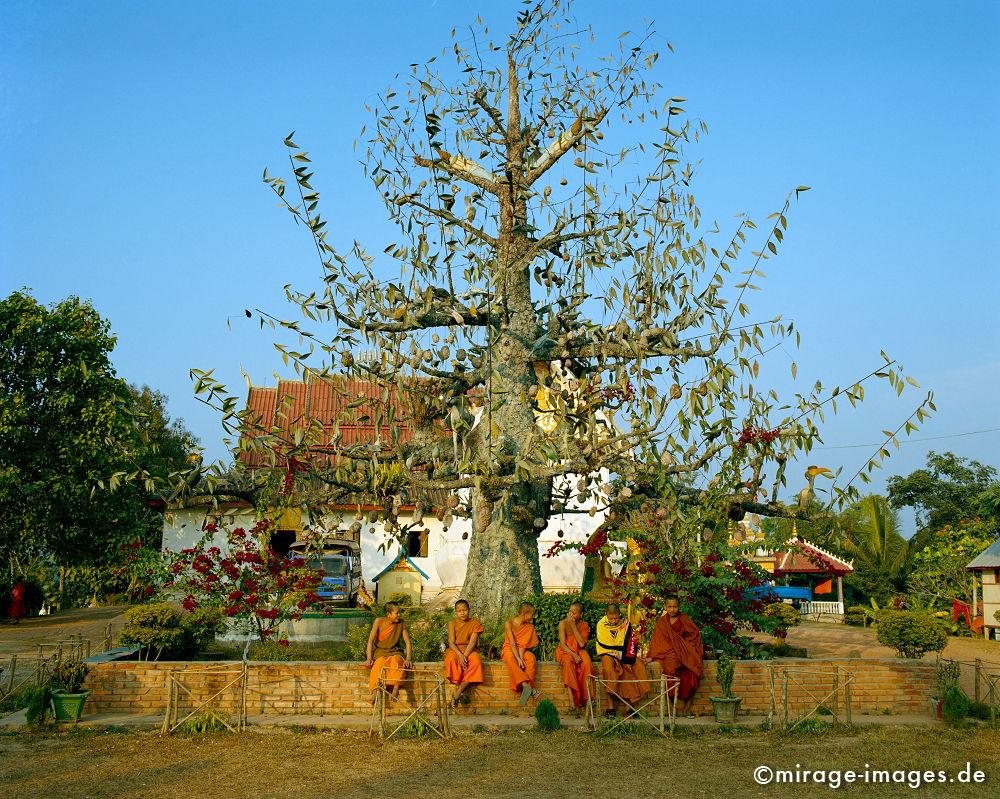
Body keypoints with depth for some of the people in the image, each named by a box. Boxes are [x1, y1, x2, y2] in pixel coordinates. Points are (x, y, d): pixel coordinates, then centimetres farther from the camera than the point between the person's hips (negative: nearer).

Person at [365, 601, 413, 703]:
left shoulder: (401, 624, 2)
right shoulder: (379, 621, -4)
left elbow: (408, 642, 2)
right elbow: (371, 640, -7)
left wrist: (408, 659, -13)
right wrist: (369, 658, -18)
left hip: (395, 652, 1)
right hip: (380, 651, -1)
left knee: (397, 661, -34)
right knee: (380, 663, -35)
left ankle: (395, 689, -47)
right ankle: (375, 692, -46)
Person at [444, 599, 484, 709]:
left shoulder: (475, 623, 3)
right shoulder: (452, 623, 5)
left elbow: (472, 642, -8)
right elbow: (451, 643, -5)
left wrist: (465, 656, -23)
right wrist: (460, 655, -23)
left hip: (469, 650, 0)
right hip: (455, 650, 0)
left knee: (476, 660, -35)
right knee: (451, 660, -37)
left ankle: (456, 694, -35)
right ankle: (459, 691, -34)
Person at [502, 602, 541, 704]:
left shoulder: (529, 627, 1)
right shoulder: (509, 623, -9)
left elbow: (523, 644, -8)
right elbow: (512, 643, -19)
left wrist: (521, 658, -25)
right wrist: (518, 658, -31)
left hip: (522, 650, 3)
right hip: (509, 649, -3)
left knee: (531, 658, -31)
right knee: (510, 658, -38)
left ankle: (528, 686, -42)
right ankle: (525, 685, -50)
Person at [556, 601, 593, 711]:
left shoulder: (585, 626, -2)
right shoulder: (563, 623, -8)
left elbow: (582, 644, -15)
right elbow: (563, 644, -13)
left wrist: (574, 626, -19)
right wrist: (573, 655, -29)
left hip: (579, 651, 2)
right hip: (565, 651, -2)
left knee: (587, 663, -32)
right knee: (568, 662, -37)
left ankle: (584, 697, -28)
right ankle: (571, 697, -42)